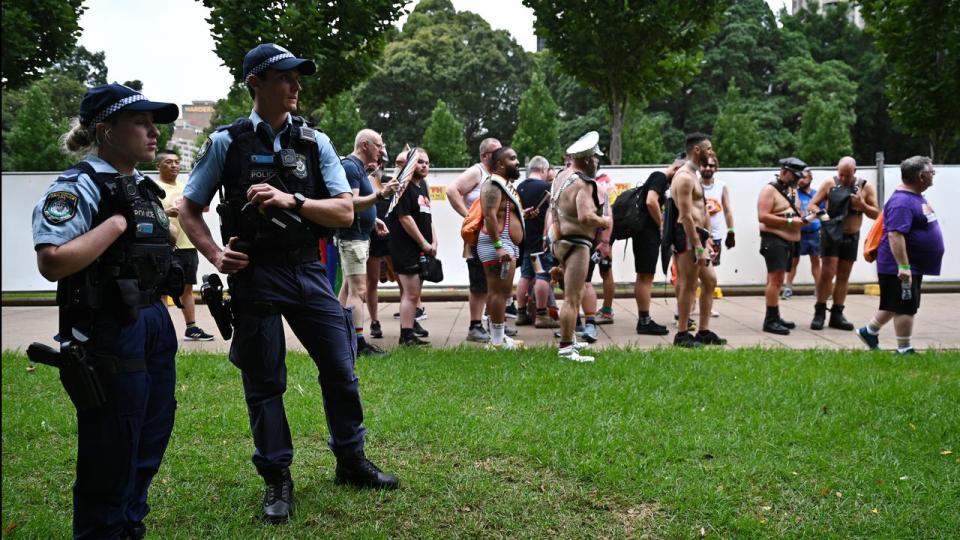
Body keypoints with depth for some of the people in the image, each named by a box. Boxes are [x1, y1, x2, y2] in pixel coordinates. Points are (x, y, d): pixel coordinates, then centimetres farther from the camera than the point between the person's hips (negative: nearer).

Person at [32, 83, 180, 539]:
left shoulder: (143, 188, 13)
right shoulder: (78, 186, -13)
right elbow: (52, 262, -25)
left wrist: (168, 236, 7)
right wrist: (116, 223, -21)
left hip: (154, 326, 9)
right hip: (108, 334, -9)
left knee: (150, 444, 18)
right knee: (111, 454, 2)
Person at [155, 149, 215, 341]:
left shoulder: (185, 187, 15)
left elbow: (204, 207, 20)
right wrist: (167, 212, -34)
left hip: (189, 246, 8)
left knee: (188, 288, 13)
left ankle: (191, 328, 21)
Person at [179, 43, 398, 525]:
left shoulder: (315, 142, 5)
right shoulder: (227, 142, 0)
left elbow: (345, 211, -1)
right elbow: (189, 209, 6)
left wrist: (291, 200, -16)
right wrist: (216, 255, -9)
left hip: (308, 272, 2)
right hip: (253, 275, -2)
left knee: (340, 370, 7)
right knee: (264, 382, 6)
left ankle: (351, 463, 27)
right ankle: (277, 480, 21)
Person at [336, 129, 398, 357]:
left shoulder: (359, 167, 17)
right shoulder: (350, 166, -15)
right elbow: (352, 203, -25)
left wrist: (373, 220, 15)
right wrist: (380, 195, -34)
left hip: (360, 235, 11)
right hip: (352, 236, -11)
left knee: (348, 287, 13)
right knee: (359, 289, -14)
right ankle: (359, 343, -15)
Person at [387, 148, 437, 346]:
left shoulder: (423, 186, 18)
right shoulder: (404, 187, -10)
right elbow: (405, 217, -17)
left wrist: (433, 243, 9)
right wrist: (424, 243, -13)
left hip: (421, 250, 9)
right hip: (406, 249, -9)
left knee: (413, 293, 12)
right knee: (411, 294, -10)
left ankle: (408, 332, 18)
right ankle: (406, 336, -7)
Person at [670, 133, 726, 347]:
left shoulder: (693, 175, 20)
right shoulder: (684, 177, -14)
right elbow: (686, 216, -21)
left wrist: (706, 242, 20)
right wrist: (698, 247, -23)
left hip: (698, 235, 11)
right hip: (688, 236, -11)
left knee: (710, 281, 13)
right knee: (688, 285, -6)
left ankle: (704, 331, 19)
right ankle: (682, 334, 1)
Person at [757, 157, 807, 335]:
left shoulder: (792, 190, 19)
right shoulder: (769, 190, -9)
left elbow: (795, 213, 29)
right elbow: (763, 216, -19)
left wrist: (801, 219, 5)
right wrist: (789, 221, -20)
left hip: (788, 240, 9)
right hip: (774, 239, -9)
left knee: (777, 280, 12)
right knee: (775, 279, -15)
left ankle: (775, 317, 17)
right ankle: (770, 320, -15)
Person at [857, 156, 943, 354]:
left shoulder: (917, 197, 12)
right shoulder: (902, 202, -23)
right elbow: (895, 235, -31)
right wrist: (903, 267, -34)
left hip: (914, 266, 10)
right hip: (900, 268, -10)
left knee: (894, 305, 18)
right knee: (906, 307, -3)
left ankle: (869, 332, 31)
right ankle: (904, 350, 4)